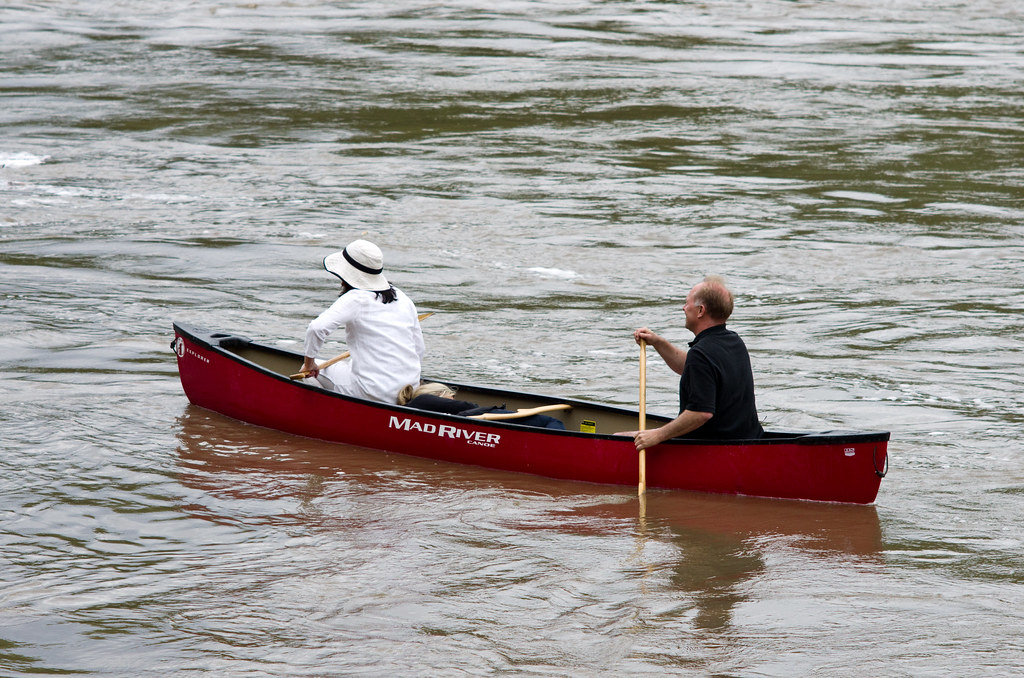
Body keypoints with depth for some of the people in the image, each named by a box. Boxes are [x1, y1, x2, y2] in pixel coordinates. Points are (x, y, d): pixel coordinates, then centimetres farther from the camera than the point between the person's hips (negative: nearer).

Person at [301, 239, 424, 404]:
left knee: (317, 370, 15)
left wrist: (309, 362, -7)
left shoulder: (355, 299, -10)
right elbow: (419, 352, 11)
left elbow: (317, 327, -22)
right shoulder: (403, 298, 8)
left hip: (375, 394, -6)